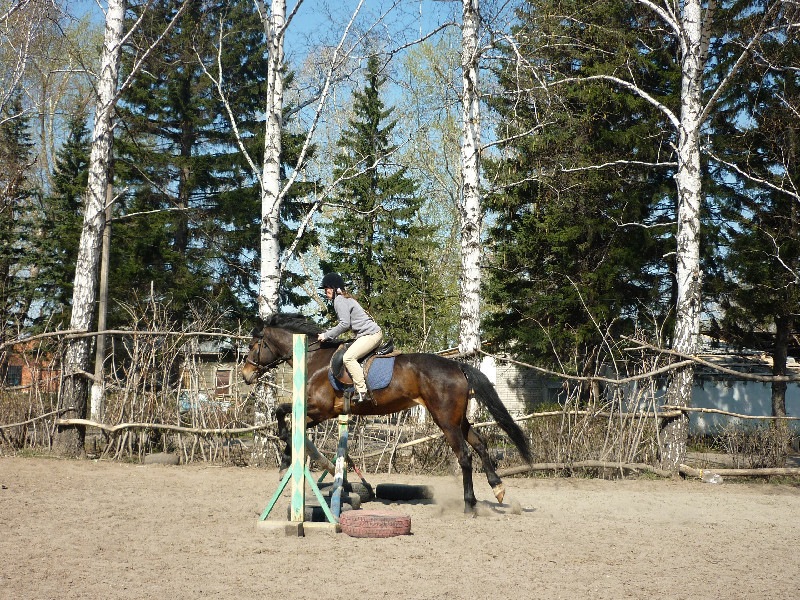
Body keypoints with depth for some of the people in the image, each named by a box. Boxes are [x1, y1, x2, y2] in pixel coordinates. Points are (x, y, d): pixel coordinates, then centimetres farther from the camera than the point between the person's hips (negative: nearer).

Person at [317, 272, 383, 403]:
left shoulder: (339, 300, -10)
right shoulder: (345, 299, 21)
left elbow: (345, 324, -19)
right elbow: (347, 325, 20)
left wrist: (327, 335, -10)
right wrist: (328, 333, 13)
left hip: (370, 334, -11)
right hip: (373, 334, 11)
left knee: (348, 357, -20)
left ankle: (362, 391, -23)